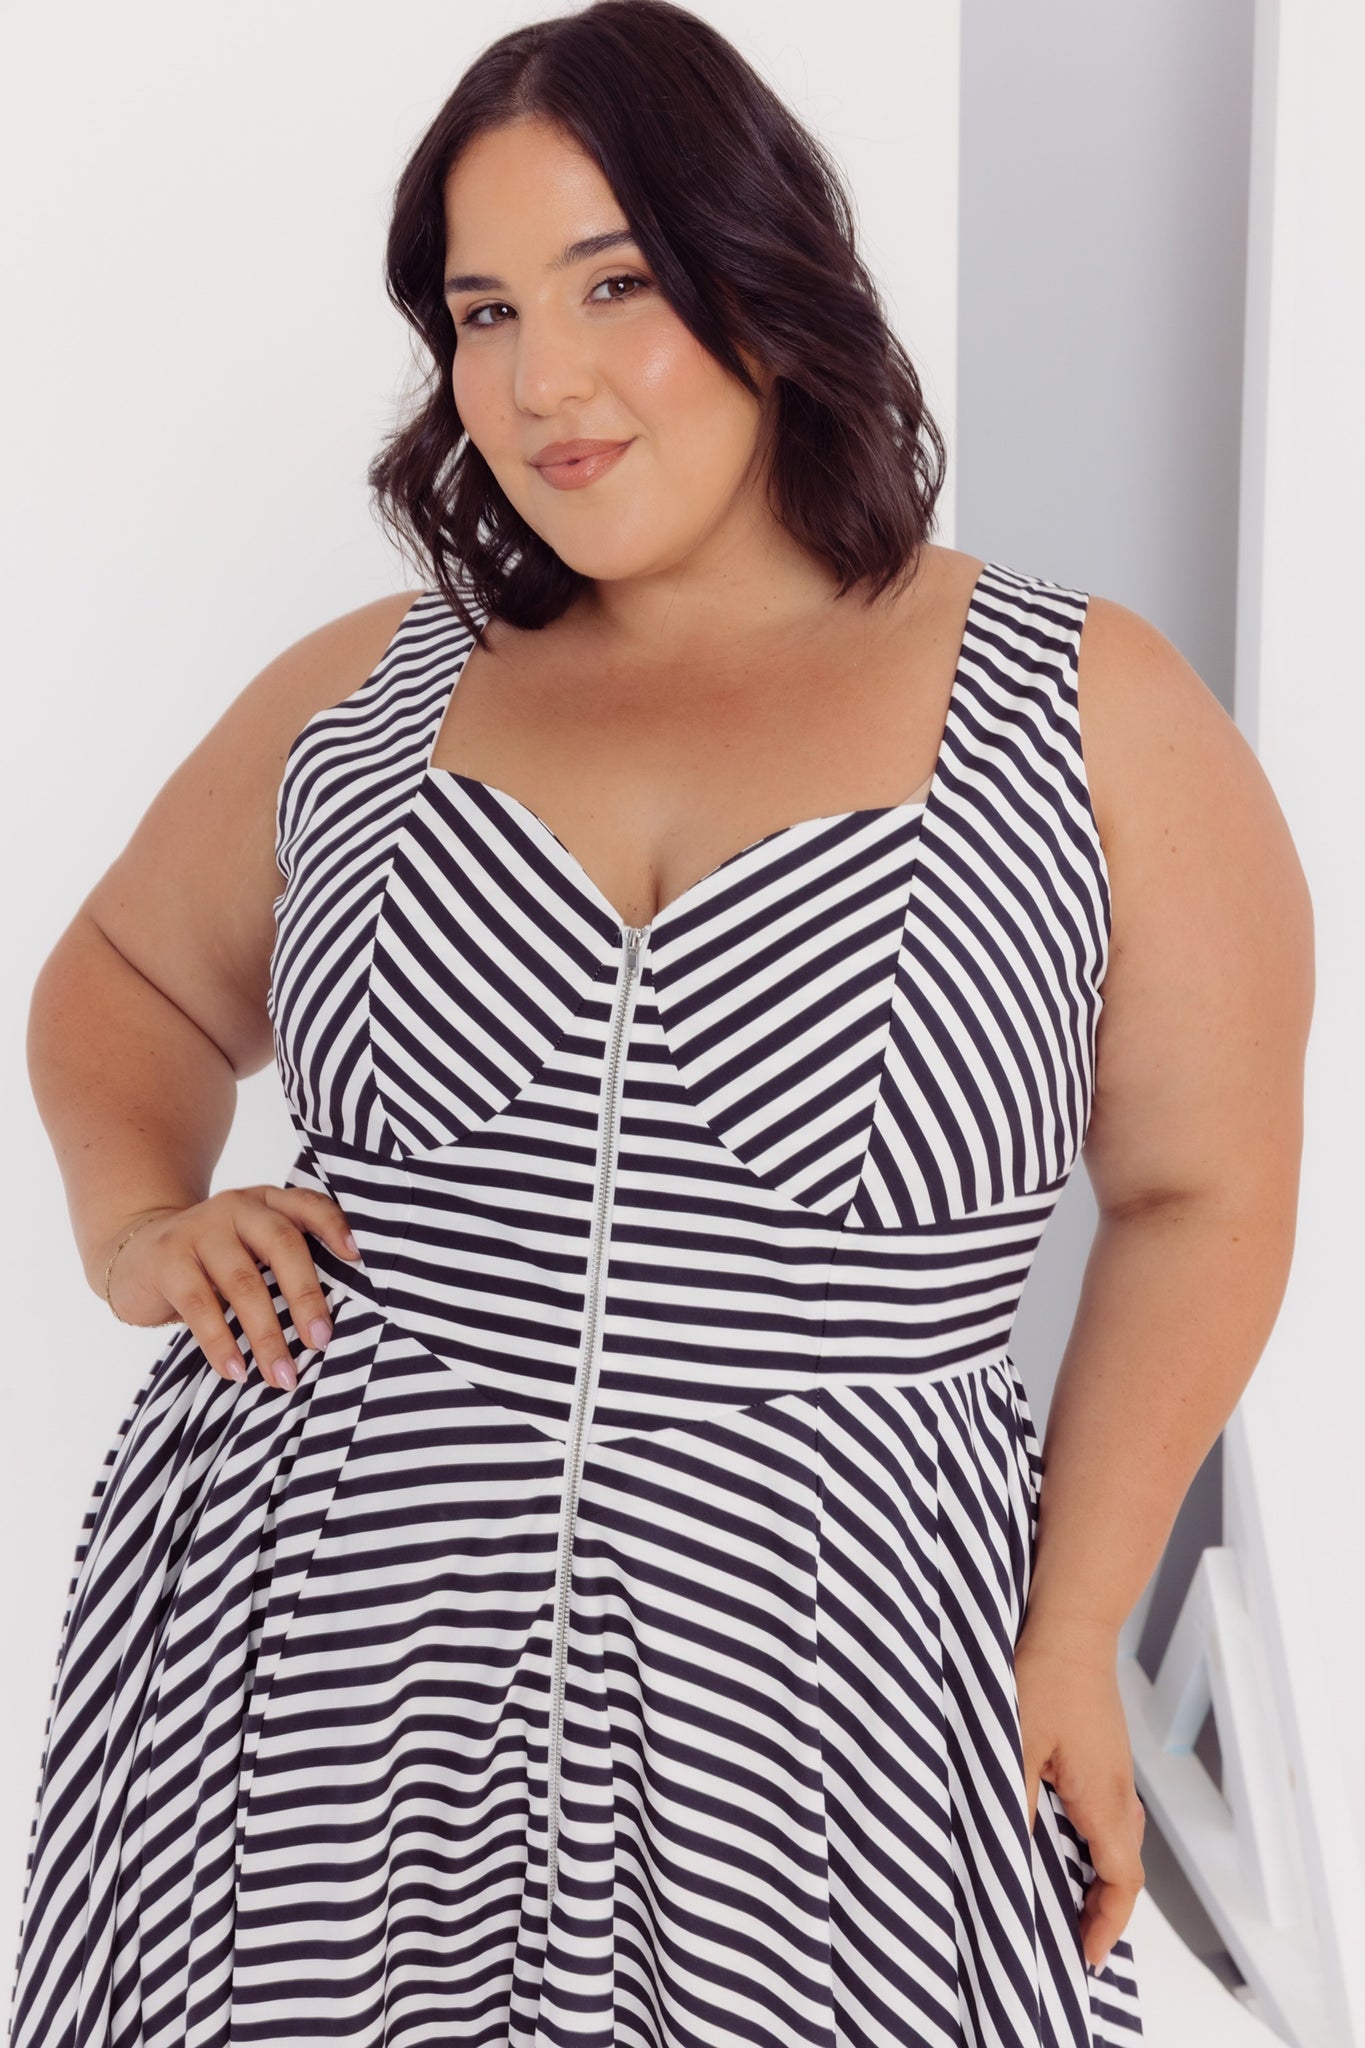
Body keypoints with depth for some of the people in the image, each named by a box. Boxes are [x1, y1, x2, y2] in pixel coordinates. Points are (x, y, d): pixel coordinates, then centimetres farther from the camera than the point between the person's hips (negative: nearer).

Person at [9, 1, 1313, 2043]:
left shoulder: (1090, 715, -1)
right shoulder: (363, 693, 6)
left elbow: (1201, 1196, 2)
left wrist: (1075, 1634, -3)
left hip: (813, 1693, -1)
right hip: (308, 1662, 2)